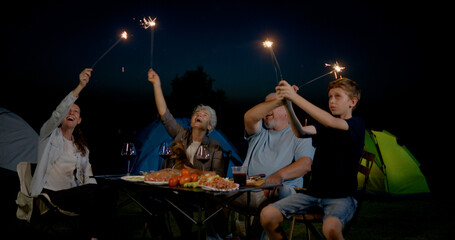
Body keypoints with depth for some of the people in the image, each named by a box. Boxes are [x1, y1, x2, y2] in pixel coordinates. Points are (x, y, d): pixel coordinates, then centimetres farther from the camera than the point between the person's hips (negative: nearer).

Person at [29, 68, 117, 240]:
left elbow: (88, 174, 15)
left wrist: (94, 190, -9)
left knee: (108, 194, -26)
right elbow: (57, 114, -11)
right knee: (90, 191, -32)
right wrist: (80, 86, -23)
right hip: (49, 193, -4)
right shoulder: (50, 134, 9)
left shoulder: (81, 147, 22)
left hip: (72, 193, 4)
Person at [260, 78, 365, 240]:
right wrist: (288, 104, -24)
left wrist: (295, 97, -30)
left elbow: (331, 122, -25)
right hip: (313, 192, 5)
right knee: (267, 215, -13)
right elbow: (301, 132, -8)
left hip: (341, 196, -5)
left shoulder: (357, 124, -4)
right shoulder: (323, 125, 14)